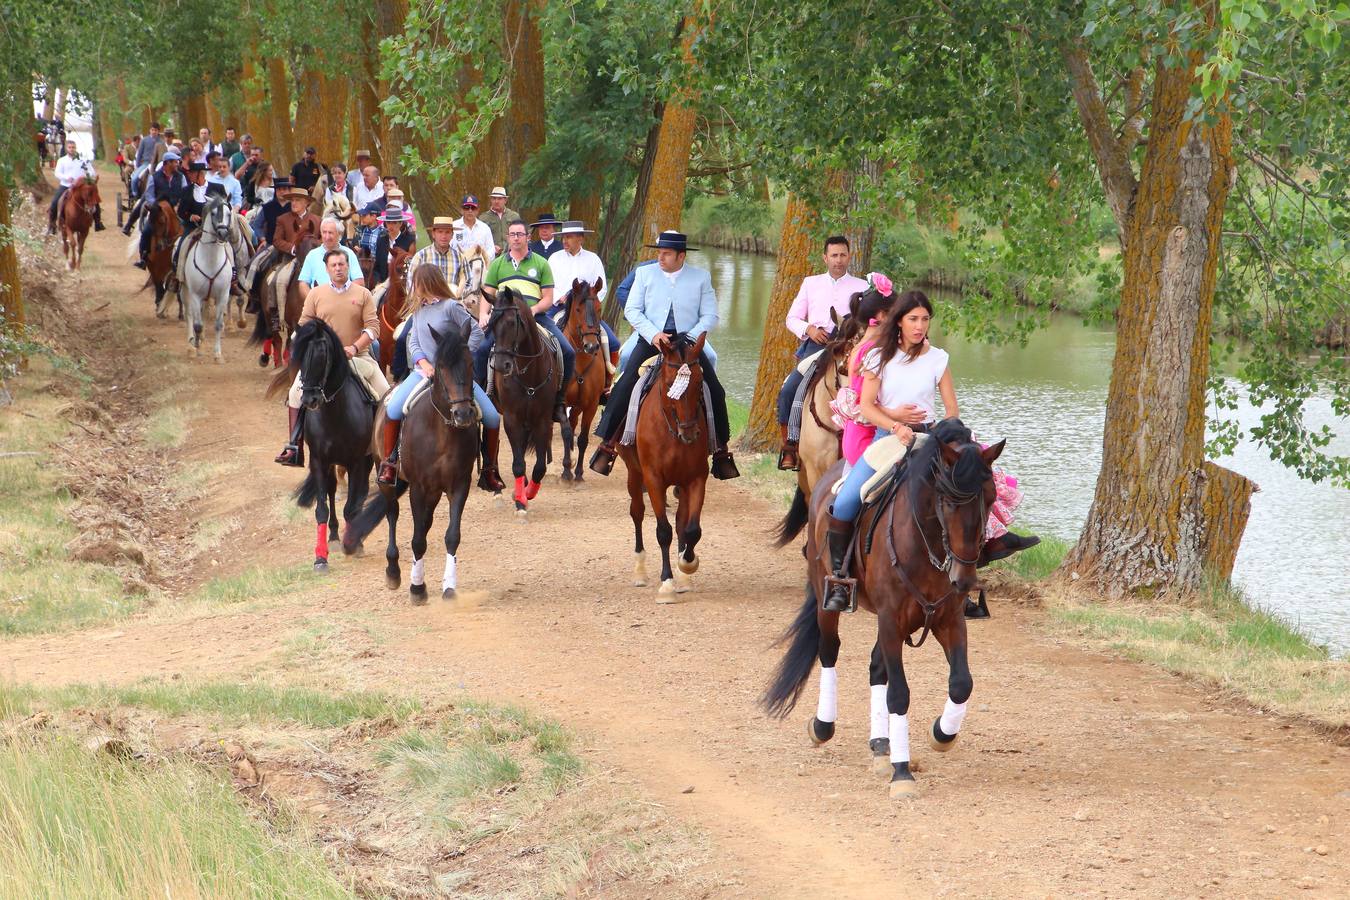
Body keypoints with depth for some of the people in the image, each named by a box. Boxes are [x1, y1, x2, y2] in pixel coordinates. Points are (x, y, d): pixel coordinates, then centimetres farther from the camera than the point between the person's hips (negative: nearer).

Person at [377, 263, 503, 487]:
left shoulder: (451, 307, -7)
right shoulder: (418, 310, 11)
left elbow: (476, 332, -9)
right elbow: (413, 342, 10)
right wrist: (423, 363, -9)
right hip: (424, 371, 3)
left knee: (492, 416, -12)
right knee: (393, 410, -21)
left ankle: (490, 469, 5)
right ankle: (388, 463, -8)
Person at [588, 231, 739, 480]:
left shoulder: (701, 277, 6)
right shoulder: (645, 273, 6)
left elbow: (710, 316, 3)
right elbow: (632, 310, 3)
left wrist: (690, 338, -14)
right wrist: (653, 334, -13)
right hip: (651, 340, 0)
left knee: (715, 391, -7)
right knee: (625, 387, -17)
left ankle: (721, 450, 8)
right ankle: (607, 444, -11)